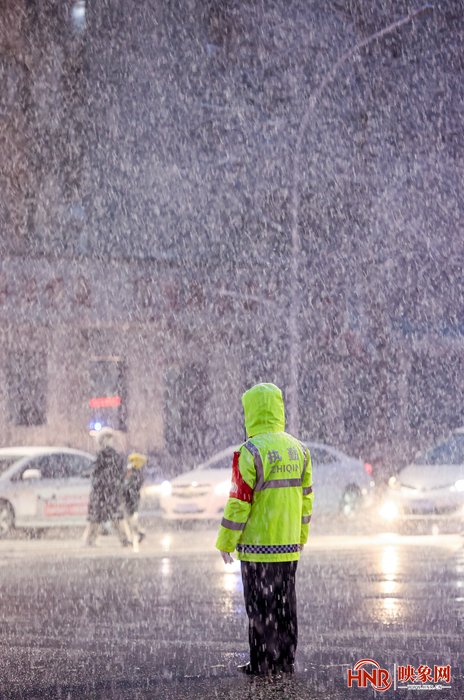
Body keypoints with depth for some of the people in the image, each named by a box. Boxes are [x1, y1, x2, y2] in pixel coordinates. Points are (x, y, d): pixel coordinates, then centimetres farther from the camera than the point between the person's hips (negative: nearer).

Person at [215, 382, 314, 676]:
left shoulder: (252, 452, -15)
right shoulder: (298, 449, 7)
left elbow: (239, 501, -15)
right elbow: (306, 496, 14)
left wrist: (226, 541, -7)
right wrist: (302, 535, 24)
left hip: (258, 544, -6)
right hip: (288, 543, 6)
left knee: (260, 604, 0)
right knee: (285, 602, 13)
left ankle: (262, 662, 2)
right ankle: (286, 660, 17)